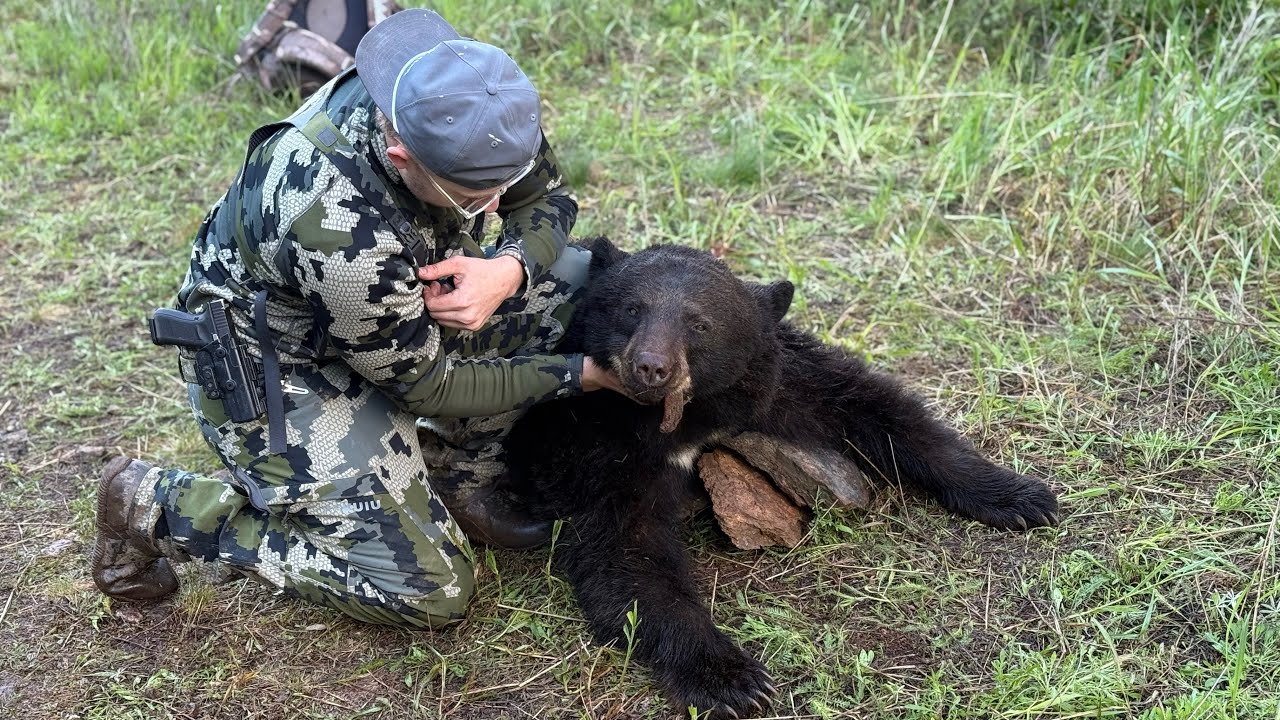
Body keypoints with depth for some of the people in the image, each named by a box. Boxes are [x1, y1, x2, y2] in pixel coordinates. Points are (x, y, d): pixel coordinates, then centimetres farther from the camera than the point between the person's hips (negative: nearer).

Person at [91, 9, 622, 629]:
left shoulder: (467, 101, -23)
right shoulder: (339, 228, -40)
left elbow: (547, 196, -3)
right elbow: (425, 386, -24)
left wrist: (509, 268, -26)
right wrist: (577, 373, -20)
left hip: (394, 305, 7)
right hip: (274, 365, -7)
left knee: (578, 279, -7)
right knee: (428, 591, -10)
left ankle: (456, 477, 7)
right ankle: (159, 507, 1)